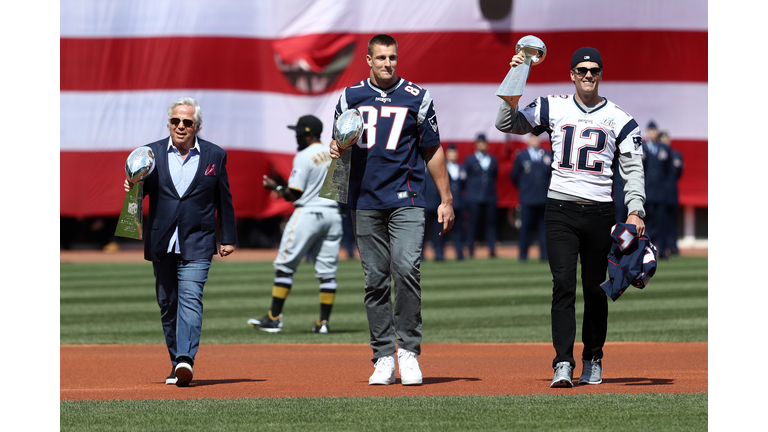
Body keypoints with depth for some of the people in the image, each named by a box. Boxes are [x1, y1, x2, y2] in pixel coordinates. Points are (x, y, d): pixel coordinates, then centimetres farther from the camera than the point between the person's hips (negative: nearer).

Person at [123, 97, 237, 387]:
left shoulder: (215, 155, 5)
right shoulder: (151, 153, 5)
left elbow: (224, 200, 9)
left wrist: (228, 238, 8)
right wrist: (132, 187, -22)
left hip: (197, 244, -2)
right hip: (162, 243, 2)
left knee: (190, 298, -17)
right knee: (167, 304, 7)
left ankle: (185, 360, -28)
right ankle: (176, 364, 16)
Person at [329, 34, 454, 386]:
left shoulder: (417, 98, 5)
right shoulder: (350, 97, 10)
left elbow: (432, 151, 9)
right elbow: (339, 142, 20)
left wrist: (446, 200, 4)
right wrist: (336, 149, -6)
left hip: (406, 199, -2)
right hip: (365, 201, 2)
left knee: (406, 268, -19)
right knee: (375, 279, 3)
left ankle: (408, 350, -10)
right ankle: (383, 357, 7)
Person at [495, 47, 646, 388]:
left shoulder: (619, 119, 7)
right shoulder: (553, 108, 9)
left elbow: (633, 168, 5)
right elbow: (506, 124, 4)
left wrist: (635, 210, -8)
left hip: (600, 213, 1)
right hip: (560, 210, -1)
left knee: (595, 288, 7)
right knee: (563, 284, -11)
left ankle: (593, 360, 21)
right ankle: (563, 364, -15)